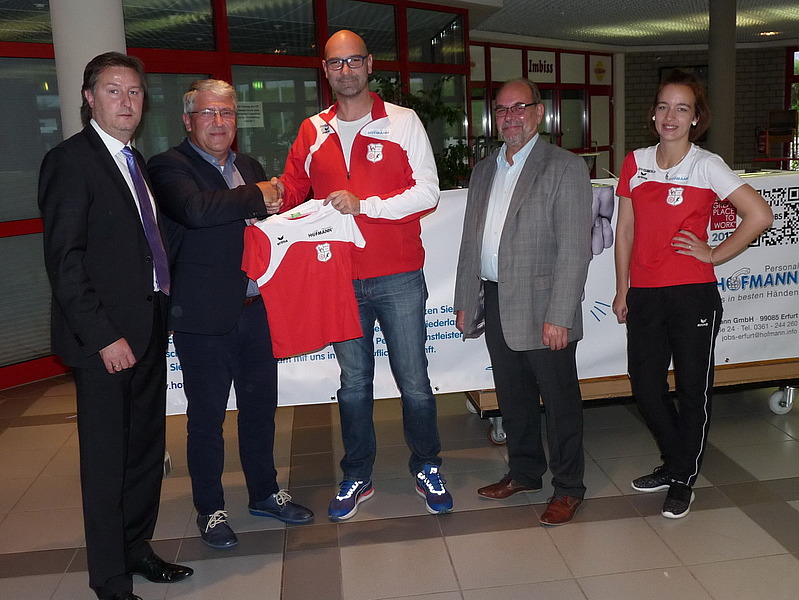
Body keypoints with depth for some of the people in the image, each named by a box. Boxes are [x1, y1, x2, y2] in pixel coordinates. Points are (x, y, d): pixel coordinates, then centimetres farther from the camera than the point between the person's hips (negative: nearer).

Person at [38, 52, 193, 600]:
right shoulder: (71, 160, -9)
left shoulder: (133, 160, 16)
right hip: (105, 337, -8)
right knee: (107, 458, 4)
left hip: (149, 328, 8)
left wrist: (159, 309, 7)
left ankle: (136, 547, 34)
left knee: (146, 448, 16)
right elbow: (64, 260, -15)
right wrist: (104, 335, -18)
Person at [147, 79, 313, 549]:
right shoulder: (170, 167, -8)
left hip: (255, 307, 7)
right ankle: (210, 510, 23)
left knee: (261, 404, 16)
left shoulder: (250, 167, 15)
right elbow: (196, 210, -28)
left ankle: (265, 493, 34)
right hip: (204, 315, -6)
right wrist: (255, 198, -16)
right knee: (207, 416, 6)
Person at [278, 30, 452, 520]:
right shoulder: (312, 132, 9)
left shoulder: (403, 122, -1)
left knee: (413, 379, 7)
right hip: (340, 280, 3)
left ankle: (427, 467, 26)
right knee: (354, 382, 13)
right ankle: (357, 477, 27)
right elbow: (291, 193, 13)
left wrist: (365, 204, -17)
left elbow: (427, 192, -8)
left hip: (398, 277, -2)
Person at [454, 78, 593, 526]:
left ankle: (569, 487, 21)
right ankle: (524, 472, 35)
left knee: (560, 400, 5)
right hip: (496, 304, 7)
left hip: (541, 306, -6)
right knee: (513, 396, 17)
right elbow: (471, 241, 16)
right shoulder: (484, 170, 14)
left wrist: (559, 316, -19)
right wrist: (465, 301, 12)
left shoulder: (565, 168, -8)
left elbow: (575, 249, -14)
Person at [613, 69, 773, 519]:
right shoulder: (636, 163, 7)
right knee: (646, 387, 10)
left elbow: (760, 215, -9)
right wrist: (622, 291, 9)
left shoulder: (707, 165, -5)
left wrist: (715, 255, -7)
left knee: (693, 389, 7)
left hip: (693, 295, -4)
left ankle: (684, 478, 26)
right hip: (644, 295, 4)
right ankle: (674, 463, 34)